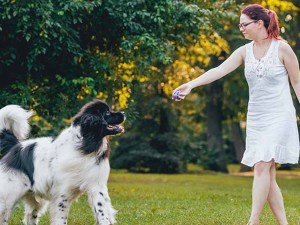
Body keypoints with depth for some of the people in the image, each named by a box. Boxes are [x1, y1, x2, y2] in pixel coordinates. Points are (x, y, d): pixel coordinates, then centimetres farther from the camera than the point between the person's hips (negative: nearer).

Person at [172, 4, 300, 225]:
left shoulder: (282, 48, -6)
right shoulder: (245, 51, 6)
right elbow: (219, 70, -6)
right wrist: (191, 84, -19)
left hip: (279, 116, -6)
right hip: (256, 117, 6)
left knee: (262, 166, -17)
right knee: (268, 175, 5)